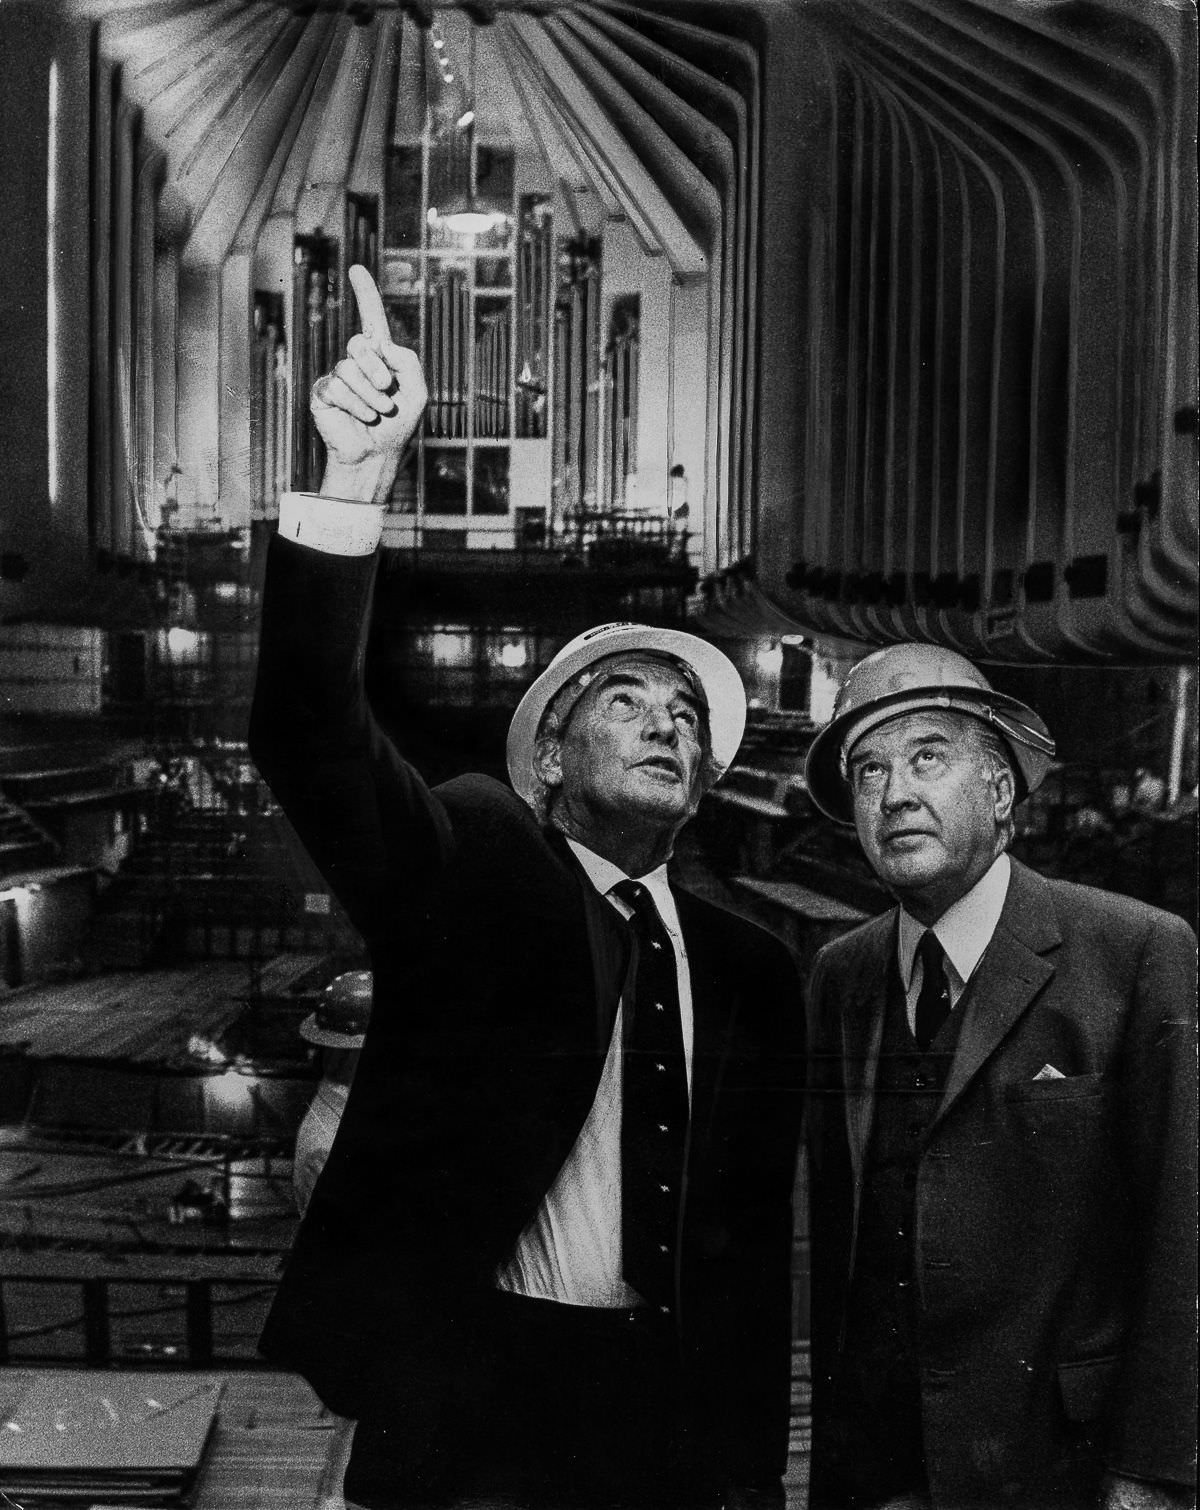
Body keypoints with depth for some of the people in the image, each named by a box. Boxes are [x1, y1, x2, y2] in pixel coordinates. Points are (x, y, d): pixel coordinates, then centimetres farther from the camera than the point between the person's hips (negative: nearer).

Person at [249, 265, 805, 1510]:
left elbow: (755, 1235, 9)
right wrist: (357, 480, -35)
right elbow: (310, 739, -22)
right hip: (465, 1395, -3)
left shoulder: (750, 971, 6)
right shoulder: (472, 871, -5)